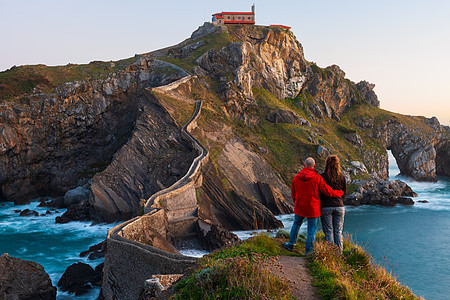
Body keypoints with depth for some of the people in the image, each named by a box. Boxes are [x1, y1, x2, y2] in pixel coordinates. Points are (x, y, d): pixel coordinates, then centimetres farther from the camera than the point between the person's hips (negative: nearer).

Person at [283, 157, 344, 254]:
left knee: (296, 224, 27)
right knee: (311, 231, 8)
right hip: (313, 210, -3)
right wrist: (341, 192, 4)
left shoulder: (296, 178, -3)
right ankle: (308, 252, 14)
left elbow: (294, 195, 8)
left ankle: (291, 244, 34)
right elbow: (329, 192, -14)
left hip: (299, 208, 4)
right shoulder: (317, 178, -15)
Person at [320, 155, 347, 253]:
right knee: (338, 232, 9)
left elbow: (320, 192, -4)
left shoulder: (322, 176, -9)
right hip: (339, 206, 3)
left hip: (326, 207, -2)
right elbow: (344, 192, 10)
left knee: (328, 232, 3)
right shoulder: (342, 176, 1)